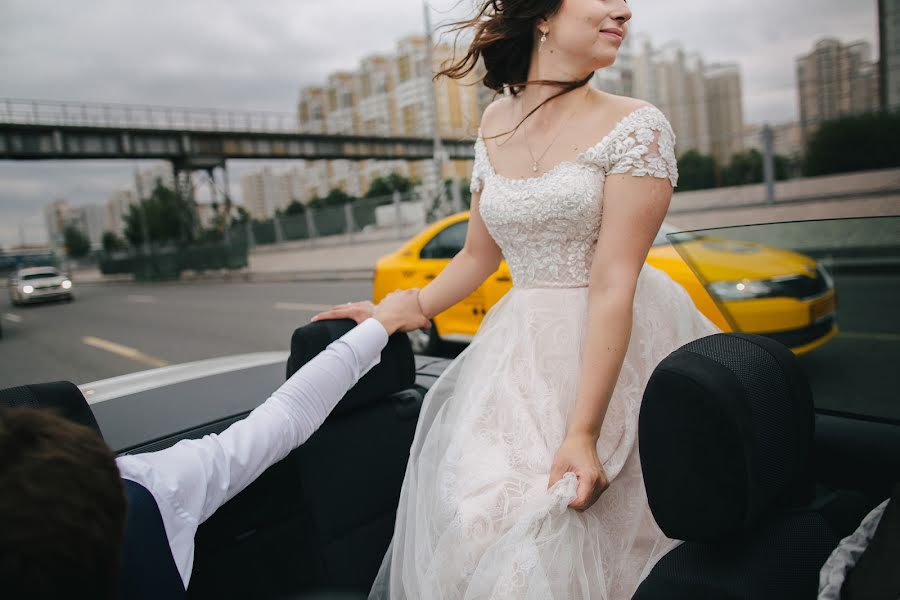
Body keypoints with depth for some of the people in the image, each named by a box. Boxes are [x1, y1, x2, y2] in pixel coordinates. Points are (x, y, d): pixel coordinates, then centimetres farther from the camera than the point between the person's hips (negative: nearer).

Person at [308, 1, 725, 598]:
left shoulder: (636, 125, -9)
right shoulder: (496, 122, 7)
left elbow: (614, 285, -17)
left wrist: (583, 432, -21)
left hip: (616, 350, -4)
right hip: (520, 352, 4)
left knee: (553, 530, -2)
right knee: (478, 522, 3)